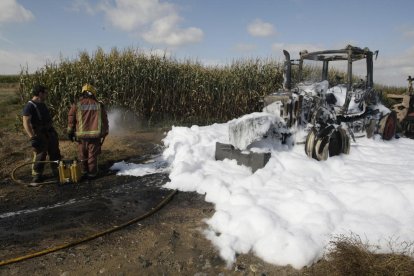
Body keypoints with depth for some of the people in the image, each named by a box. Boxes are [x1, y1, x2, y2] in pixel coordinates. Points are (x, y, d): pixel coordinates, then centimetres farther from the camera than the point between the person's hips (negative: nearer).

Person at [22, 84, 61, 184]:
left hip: (49, 132, 8)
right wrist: (32, 137, -27)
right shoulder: (29, 106, -15)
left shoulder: (42, 104, 11)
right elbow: (26, 123, -21)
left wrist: (52, 131, 21)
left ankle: (56, 171, 31)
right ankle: (37, 176, 12)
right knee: (40, 155, -3)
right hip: (39, 135, -8)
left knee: (54, 152, 16)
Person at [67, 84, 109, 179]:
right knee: (93, 156, 7)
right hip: (95, 135, 0)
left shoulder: (76, 105, 1)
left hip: (81, 135, 1)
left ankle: (84, 173, 23)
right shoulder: (99, 105, 2)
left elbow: (71, 120, 3)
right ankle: (92, 174, 14)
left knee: (83, 156, 14)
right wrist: (104, 133, 14)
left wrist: (70, 133, 14)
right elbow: (104, 121, 5)